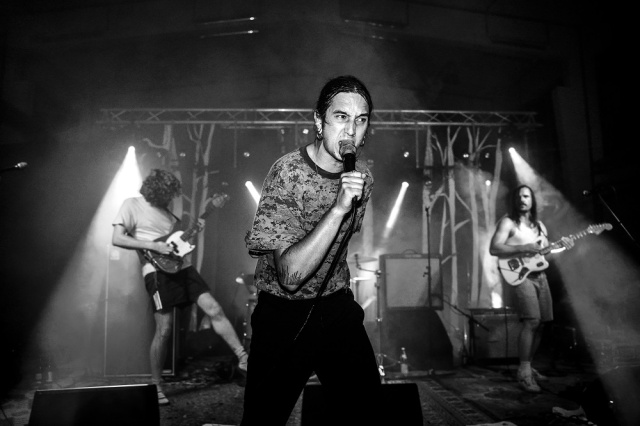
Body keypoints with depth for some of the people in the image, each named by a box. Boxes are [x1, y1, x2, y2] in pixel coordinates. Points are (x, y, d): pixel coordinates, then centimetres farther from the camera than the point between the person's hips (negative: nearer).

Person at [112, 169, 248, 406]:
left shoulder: (165, 209, 18)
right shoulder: (132, 205, -1)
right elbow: (117, 239, -9)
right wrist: (154, 247, -15)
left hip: (182, 266, 6)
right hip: (158, 271, -6)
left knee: (214, 309, -3)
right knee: (164, 330, -5)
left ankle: (243, 359, 1)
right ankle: (155, 386, 13)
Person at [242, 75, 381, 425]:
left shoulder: (362, 176, -2)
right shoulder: (288, 172, -20)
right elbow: (290, 275, -29)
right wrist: (339, 207, -35)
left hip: (337, 309, 5)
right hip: (284, 316, -4)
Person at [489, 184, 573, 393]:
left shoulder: (539, 225, 20)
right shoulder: (508, 222, -3)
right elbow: (494, 248, -14)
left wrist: (561, 246, 4)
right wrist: (524, 248, -19)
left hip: (540, 275, 7)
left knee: (540, 323, 5)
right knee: (531, 321, -19)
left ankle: (527, 366, 18)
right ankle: (524, 372, -12)